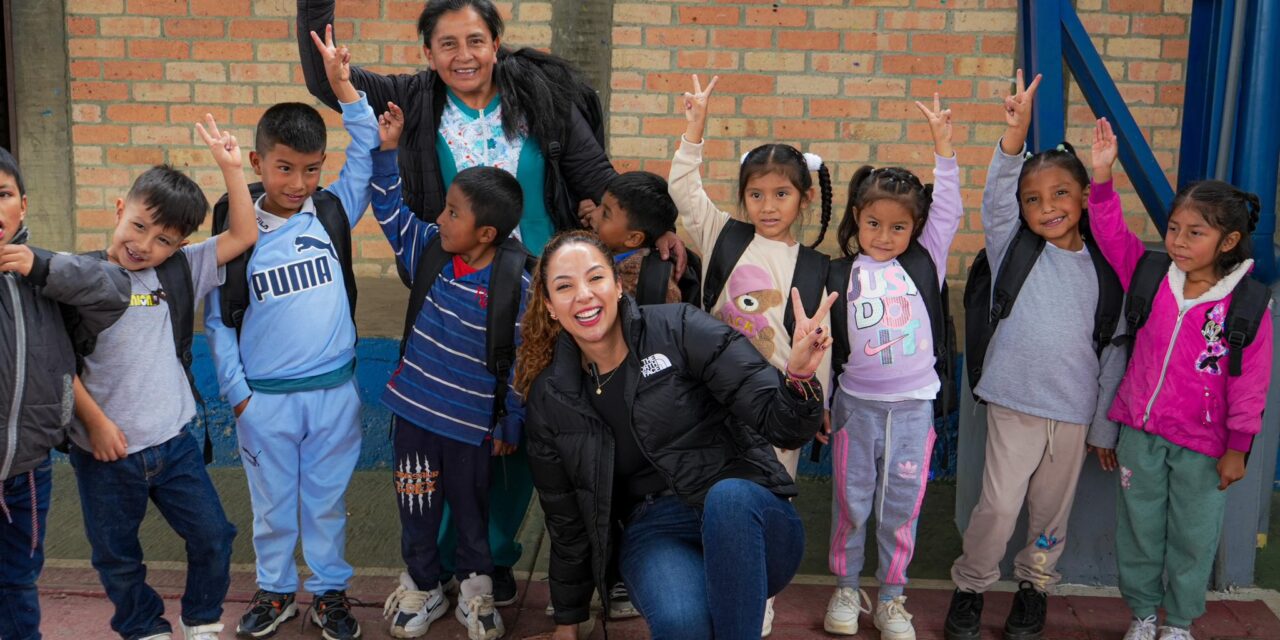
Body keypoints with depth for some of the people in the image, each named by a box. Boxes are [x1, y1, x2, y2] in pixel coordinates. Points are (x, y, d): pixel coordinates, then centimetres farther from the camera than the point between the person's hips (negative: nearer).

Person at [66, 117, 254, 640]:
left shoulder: (180, 271, -1)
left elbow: (243, 235, -6)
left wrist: (230, 167, -12)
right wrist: (95, 421, -11)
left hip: (174, 441, 2)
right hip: (106, 448, -2)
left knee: (212, 537, 10)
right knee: (117, 558, 15)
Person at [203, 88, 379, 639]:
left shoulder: (333, 211, -2)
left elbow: (368, 144, -5)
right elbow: (217, 319, 0)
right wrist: (235, 391, -2)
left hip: (334, 391, 1)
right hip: (264, 399, -1)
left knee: (327, 501, 15)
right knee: (272, 504, 15)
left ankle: (329, 591, 31)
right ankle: (275, 591, 34)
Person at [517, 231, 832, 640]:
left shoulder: (679, 330, -5)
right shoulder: (550, 398, 5)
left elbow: (779, 425, -9)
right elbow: (567, 519, 16)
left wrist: (798, 376, -31)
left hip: (744, 513, 0)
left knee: (726, 495, -37)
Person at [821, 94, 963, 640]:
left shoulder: (925, 261, 1)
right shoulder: (842, 274, -1)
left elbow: (948, 211, -9)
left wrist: (942, 144, -15)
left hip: (912, 406, 0)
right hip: (856, 404, 0)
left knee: (901, 508, 9)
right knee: (850, 504, 10)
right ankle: (846, 589, 29)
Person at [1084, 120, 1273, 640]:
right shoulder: (1151, 277, -3)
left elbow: (1250, 379, -9)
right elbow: (1112, 235, -1)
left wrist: (1238, 446, -7)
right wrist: (1102, 177, -15)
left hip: (1201, 445, -3)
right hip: (1141, 432, 3)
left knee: (1192, 536, 12)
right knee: (1139, 528, 14)